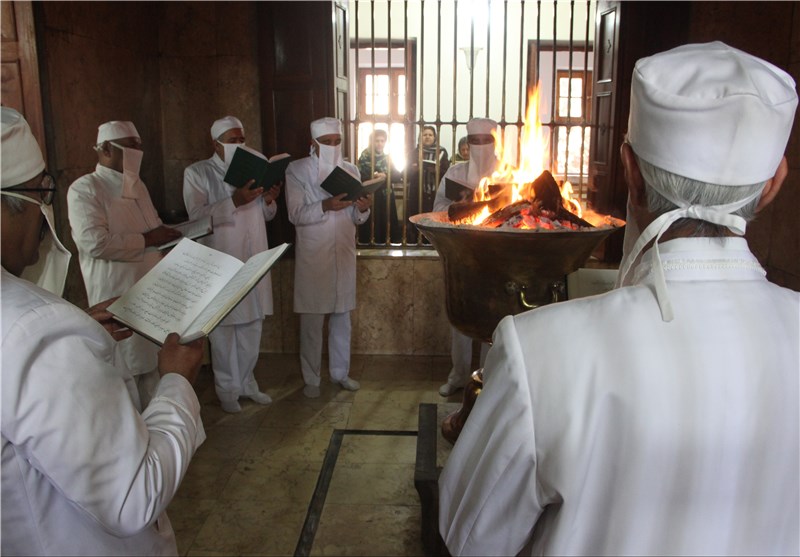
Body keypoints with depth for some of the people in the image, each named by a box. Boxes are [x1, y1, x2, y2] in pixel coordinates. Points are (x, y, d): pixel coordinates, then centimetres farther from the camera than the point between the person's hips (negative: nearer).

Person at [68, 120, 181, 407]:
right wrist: (146, 240, -18)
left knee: (152, 361, 16)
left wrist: (168, 232, 3)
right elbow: (94, 242, -23)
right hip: (118, 295, -8)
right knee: (125, 369, 2)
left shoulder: (137, 184, 13)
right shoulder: (84, 189, -12)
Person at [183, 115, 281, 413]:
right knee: (223, 327, 3)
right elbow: (197, 216, -16)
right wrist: (234, 201, -26)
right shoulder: (197, 173, -4)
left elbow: (264, 215, 18)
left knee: (252, 324, 12)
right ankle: (227, 389, 17)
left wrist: (269, 200, -4)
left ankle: (246, 381, 27)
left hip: (253, 260, 5)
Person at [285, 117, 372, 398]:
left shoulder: (351, 170, 9)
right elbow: (295, 214, -11)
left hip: (344, 253, 4)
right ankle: (311, 378, 17)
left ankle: (340, 372, 26)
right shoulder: (297, 170, -2)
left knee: (342, 316, 11)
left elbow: (356, 218, 9)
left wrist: (363, 209, -14)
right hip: (312, 255, -3)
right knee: (311, 319, 3)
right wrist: (326, 206, -27)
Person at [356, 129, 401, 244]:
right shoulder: (365, 157, -1)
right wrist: (373, 177, -26)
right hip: (369, 199, -4)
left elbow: (398, 176, 1)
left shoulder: (387, 157, 11)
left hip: (386, 199, 4)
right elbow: (359, 177, -11)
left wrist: (385, 176, -17)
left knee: (387, 227, 5)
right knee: (370, 229, -5)